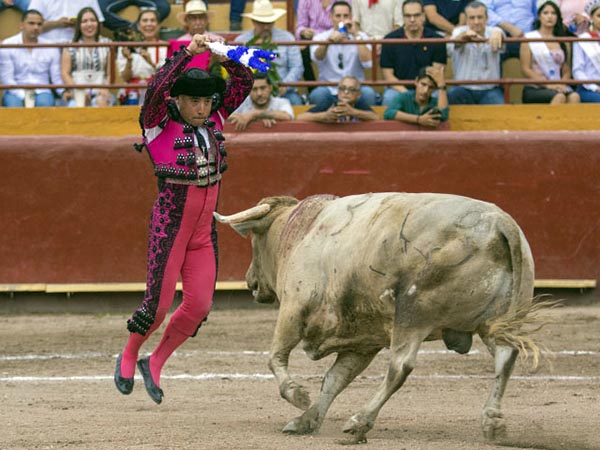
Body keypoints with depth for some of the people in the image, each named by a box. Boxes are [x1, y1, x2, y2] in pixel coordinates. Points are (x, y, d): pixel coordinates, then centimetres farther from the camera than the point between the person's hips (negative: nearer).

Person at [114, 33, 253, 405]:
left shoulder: (213, 120, 4)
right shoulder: (159, 125, -12)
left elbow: (244, 81, 4)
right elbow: (157, 88, -30)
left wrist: (223, 55, -12)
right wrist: (188, 53, -32)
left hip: (204, 228, 5)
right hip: (170, 224, -5)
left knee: (199, 306, 3)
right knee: (159, 304, -3)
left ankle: (155, 364, 22)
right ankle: (129, 357, 25)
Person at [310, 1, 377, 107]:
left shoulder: (361, 37, 8)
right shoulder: (321, 37, 5)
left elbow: (367, 63, -10)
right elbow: (317, 57, -19)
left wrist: (356, 35, -13)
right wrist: (328, 41, -39)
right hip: (329, 89, -1)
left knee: (368, 93, -32)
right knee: (318, 94, -34)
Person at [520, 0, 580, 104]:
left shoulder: (564, 42, 17)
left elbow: (566, 71, 17)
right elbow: (525, 69, 0)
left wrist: (562, 84, -7)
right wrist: (547, 84, -12)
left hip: (558, 88, 3)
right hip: (534, 89, -3)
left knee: (574, 97, -32)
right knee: (559, 97, -36)